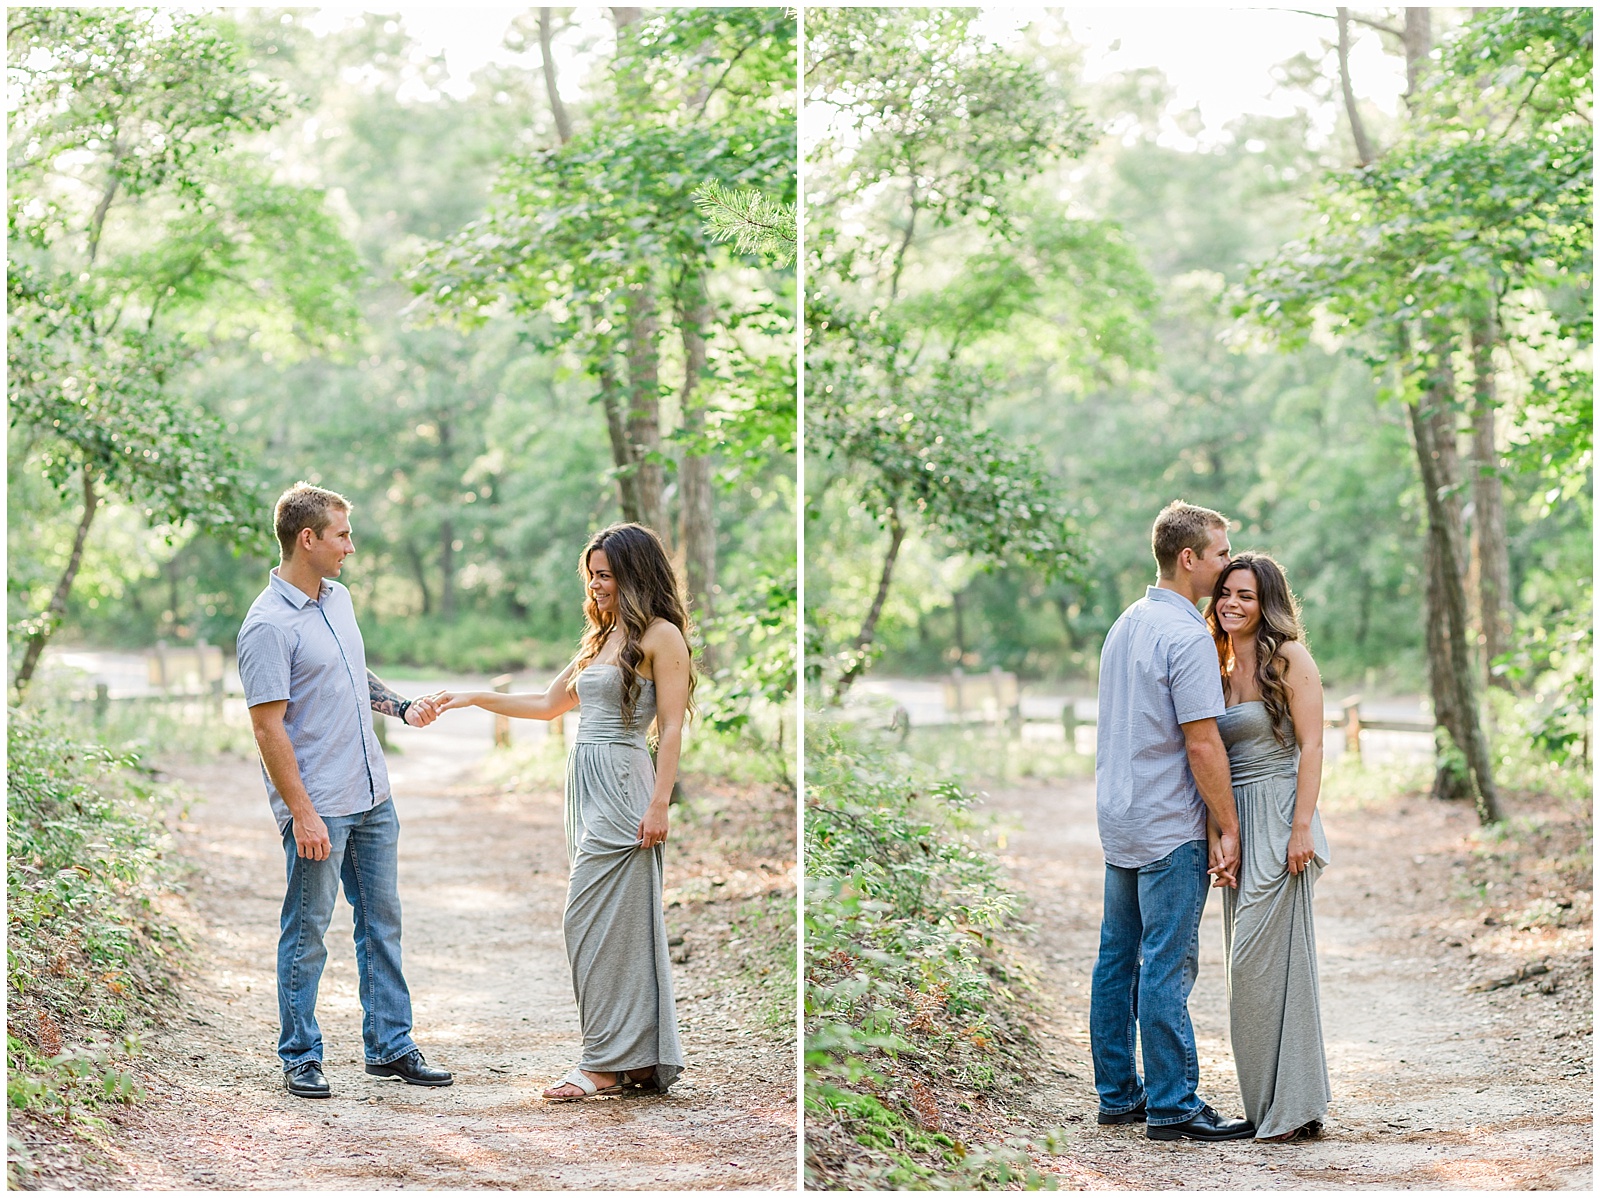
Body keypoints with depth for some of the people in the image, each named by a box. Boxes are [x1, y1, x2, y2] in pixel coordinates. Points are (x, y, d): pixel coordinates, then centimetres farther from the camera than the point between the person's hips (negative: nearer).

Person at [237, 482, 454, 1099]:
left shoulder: (338, 597, 11)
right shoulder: (268, 625, -16)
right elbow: (268, 728, -18)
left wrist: (402, 706, 8)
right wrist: (302, 813, -21)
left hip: (371, 795, 8)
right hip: (318, 807, -8)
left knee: (382, 920, 12)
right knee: (306, 931, 1)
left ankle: (390, 1046, 20)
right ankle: (300, 1057, 12)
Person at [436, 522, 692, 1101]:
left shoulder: (661, 636, -6)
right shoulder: (601, 638, 19)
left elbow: (672, 727, -11)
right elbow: (550, 704, 26)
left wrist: (659, 804, -17)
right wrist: (476, 698, 21)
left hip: (623, 785, -8)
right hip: (587, 783, 8)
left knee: (593, 920, -9)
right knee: (620, 922, 8)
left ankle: (606, 1063, -4)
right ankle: (642, 1059, 11)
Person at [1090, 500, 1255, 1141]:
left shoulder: (1124, 624, 13)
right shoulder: (1187, 634, -16)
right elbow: (1202, 744, -18)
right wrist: (1228, 828, -12)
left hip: (1118, 819, 9)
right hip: (1169, 829, -9)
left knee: (1118, 959, 11)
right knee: (1167, 966, -6)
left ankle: (1118, 1092, 17)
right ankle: (1171, 1106, -3)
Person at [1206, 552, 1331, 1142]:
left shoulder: (1288, 658, -6)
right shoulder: (1223, 665, 15)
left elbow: (1311, 746, -11)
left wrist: (1302, 828, -18)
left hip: (1278, 820, -8)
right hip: (1236, 825, 8)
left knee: (1267, 956, -11)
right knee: (1247, 963, 8)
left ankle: (1293, 1107, -6)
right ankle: (1266, 1104, 14)